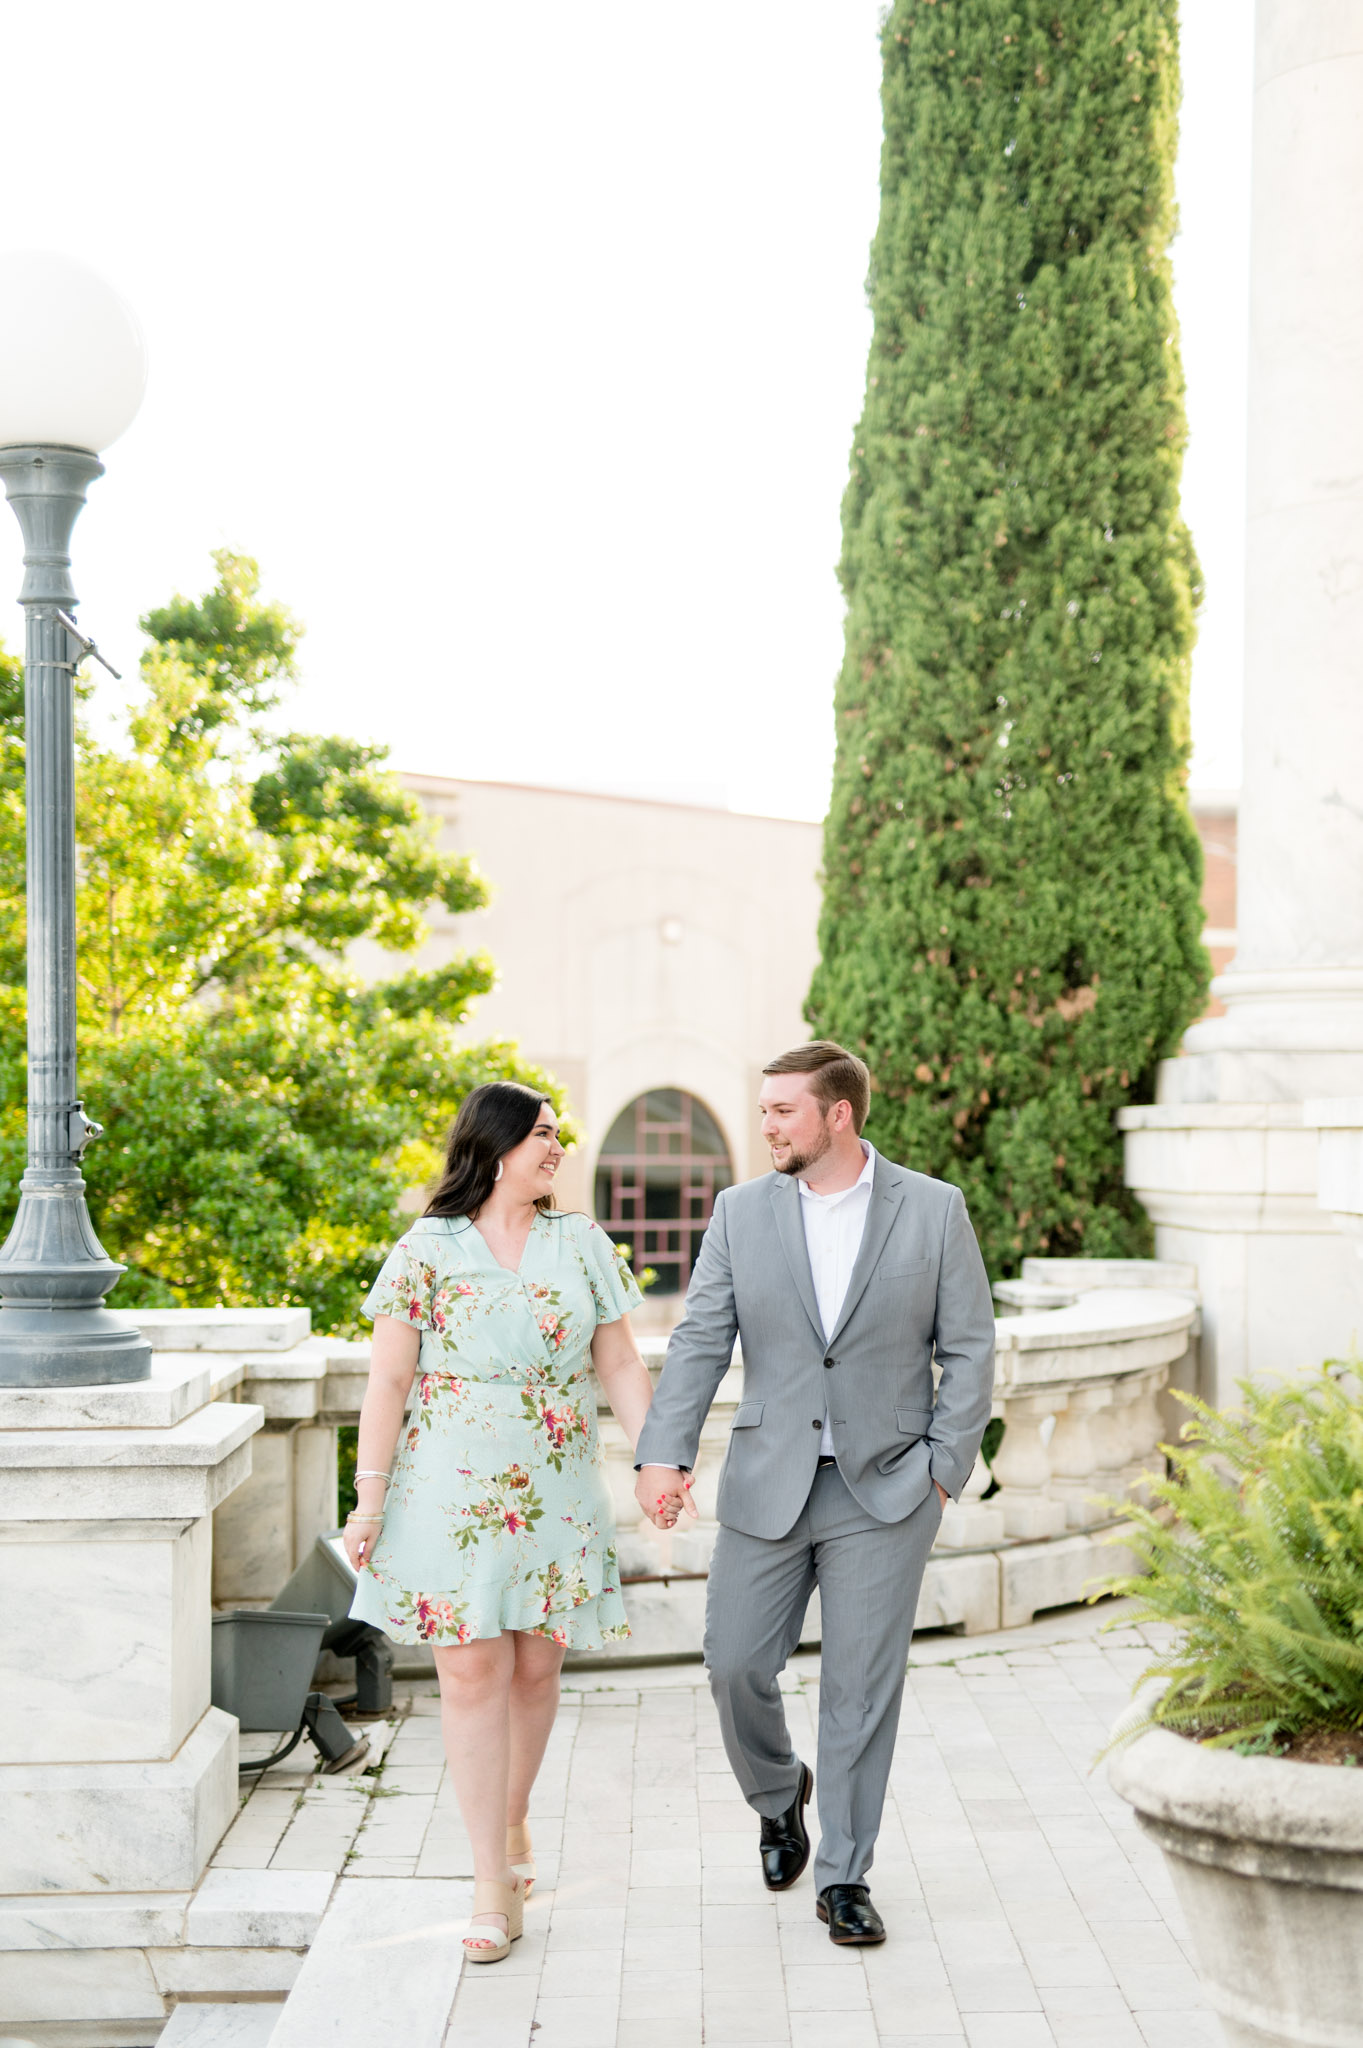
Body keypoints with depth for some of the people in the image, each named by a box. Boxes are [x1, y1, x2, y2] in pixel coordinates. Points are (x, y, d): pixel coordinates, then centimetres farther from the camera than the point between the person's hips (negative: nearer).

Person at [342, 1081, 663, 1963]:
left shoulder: (582, 1245, 7)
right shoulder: (429, 1249, -2)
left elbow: (621, 1364, 8)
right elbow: (389, 1380, -2)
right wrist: (371, 1494, -7)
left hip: (558, 1491, 3)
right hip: (453, 1488, -3)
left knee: (535, 1667, 8)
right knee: (473, 1670, -5)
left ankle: (513, 1821, 32)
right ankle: (493, 1884, 0)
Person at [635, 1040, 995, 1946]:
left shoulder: (935, 1210, -2)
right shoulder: (742, 1212, 3)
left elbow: (969, 1349, 1)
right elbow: (700, 1341, 0)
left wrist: (943, 1468, -5)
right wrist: (666, 1453, -12)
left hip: (885, 1490, -2)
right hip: (768, 1486, 2)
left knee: (863, 1687, 1)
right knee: (736, 1666, 3)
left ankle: (845, 1876, 14)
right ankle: (778, 1796, 34)